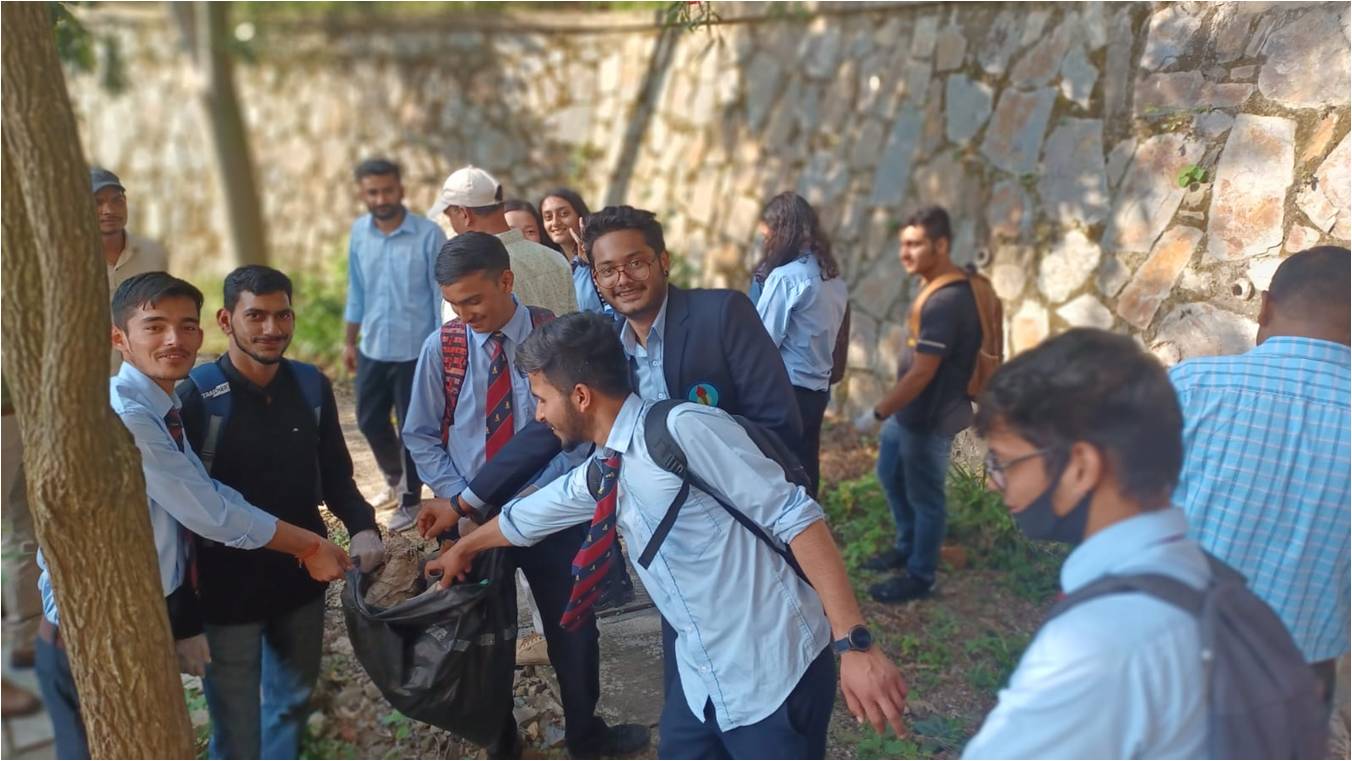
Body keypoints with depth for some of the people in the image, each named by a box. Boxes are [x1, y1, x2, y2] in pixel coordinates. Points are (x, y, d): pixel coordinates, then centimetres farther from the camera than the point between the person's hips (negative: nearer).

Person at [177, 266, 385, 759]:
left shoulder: (312, 386, -2)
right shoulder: (196, 396, -17)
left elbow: (335, 475, 6)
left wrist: (362, 527, -12)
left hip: (302, 578, 5)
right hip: (227, 588, -4)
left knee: (294, 701, 23)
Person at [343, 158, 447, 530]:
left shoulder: (428, 234, -13)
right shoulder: (359, 232, 3)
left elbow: (441, 294, -9)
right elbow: (356, 290, 12)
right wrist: (350, 341, 14)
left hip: (415, 348, -5)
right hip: (372, 347, 5)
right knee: (369, 419, 16)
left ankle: (410, 501, 24)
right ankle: (395, 477, 43)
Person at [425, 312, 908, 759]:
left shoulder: (684, 429, -20)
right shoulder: (601, 474, 6)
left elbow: (795, 516, -23)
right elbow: (526, 517, 25)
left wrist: (853, 642, -26)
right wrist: (463, 548, 43)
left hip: (774, 673, -8)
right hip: (703, 674, 8)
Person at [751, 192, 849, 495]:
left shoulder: (785, 277, -14)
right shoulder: (833, 278, 10)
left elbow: (763, 342, -15)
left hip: (784, 392, -8)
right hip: (818, 390, 8)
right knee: (804, 473, 13)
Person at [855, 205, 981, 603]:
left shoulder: (945, 301, -28)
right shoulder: (946, 287, 5)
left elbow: (921, 373, -26)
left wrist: (877, 412, -17)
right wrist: (890, 410, 21)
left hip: (930, 417, -10)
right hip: (910, 410, 10)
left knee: (924, 497, 6)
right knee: (890, 475, 24)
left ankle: (920, 577, 24)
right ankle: (907, 547, 42)